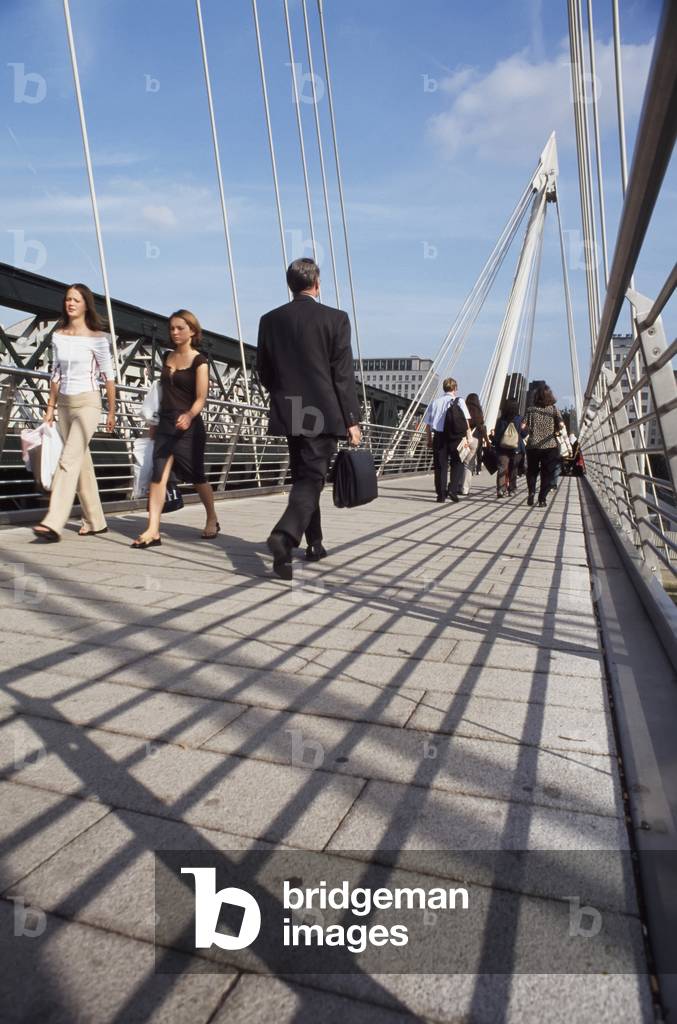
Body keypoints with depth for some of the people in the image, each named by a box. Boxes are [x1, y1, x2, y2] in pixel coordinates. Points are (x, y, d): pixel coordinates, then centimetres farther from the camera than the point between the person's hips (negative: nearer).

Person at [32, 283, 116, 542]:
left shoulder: (97, 338, -5)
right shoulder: (57, 336, 10)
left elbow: (109, 376, -2)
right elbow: (55, 375, 14)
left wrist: (111, 411, -2)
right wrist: (50, 407, 12)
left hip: (87, 403, -6)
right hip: (64, 403, 6)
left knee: (69, 460, -16)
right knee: (82, 462, 9)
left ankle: (53, 523, -20)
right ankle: (95, 521, 17)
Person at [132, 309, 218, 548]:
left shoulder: (199, 361, -4)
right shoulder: (167, 357, 14)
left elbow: (201, 397, -13)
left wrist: (189, 416, -32)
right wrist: (155, 422, 22)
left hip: (188, 426, -5)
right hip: (166, 423, 5)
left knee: (196, 476, 6)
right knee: (158, 474, -8)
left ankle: (212, 520, 29)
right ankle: (153, 530, -12)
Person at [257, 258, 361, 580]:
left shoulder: (270, 320, 6)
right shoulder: (335, 319, -5)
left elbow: (263, 372, 11)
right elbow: (343, 375, -9)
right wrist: (352, 420, -5)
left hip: (288, 413, 5)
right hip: (323, 413, -5)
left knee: (304, 476, 17)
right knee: (311, 478, -2)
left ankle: (314, 543, 27)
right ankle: (284, 536, -23)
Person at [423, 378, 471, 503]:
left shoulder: (435, 401, 9)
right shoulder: (459, 401, 2)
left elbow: (427, 424, 9)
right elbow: (466, 421, -7)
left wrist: (429, 440, 17)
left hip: (438, 436, 2)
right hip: (454, 436, -2)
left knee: (440, 466, 8)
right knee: (456, 463, 14)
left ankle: (441, 495, 8)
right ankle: (452, 489, 0)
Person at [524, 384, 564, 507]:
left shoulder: (531, 409, 1)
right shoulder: (554, 408, -1)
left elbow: (525, 426, -3)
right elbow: (561, 425, -10)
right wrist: (555, 431, 9)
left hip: (533, 445, 1)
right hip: (550, 446, -1)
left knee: (532, 471, 16)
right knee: (547, 474, 8)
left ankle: (531, 491, -4)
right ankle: (542, 499, 5)